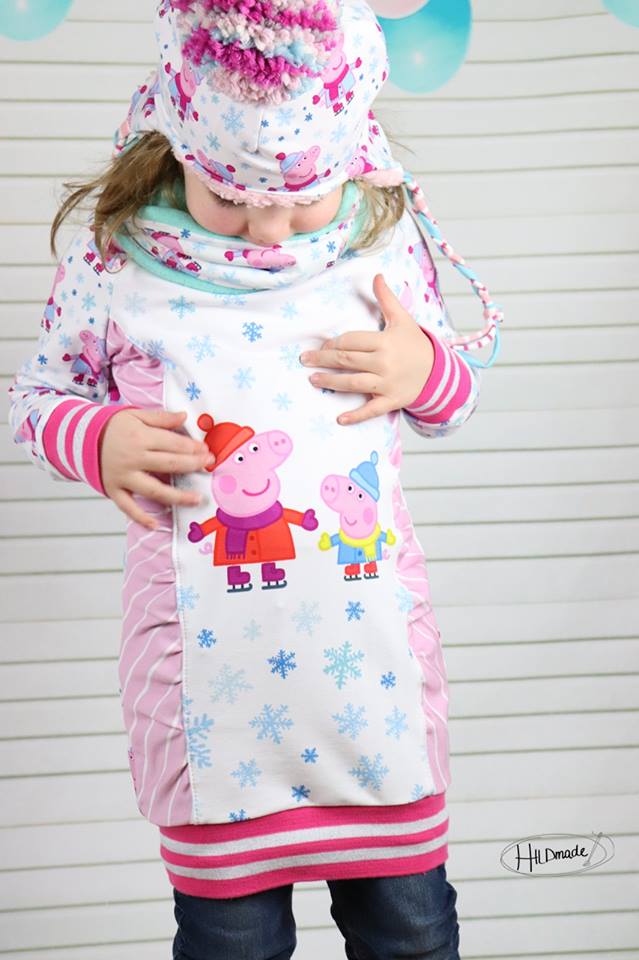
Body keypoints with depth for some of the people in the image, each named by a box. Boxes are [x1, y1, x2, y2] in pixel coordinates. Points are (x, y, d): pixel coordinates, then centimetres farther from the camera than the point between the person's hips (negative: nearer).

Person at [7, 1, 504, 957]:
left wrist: (425, 369, -10)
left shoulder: (387, 237, 0)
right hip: (210, 673, -1)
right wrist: (98, 442, -13)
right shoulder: (113, 255, -5)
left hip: (371, 658, 2)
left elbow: (456, 391, 13)